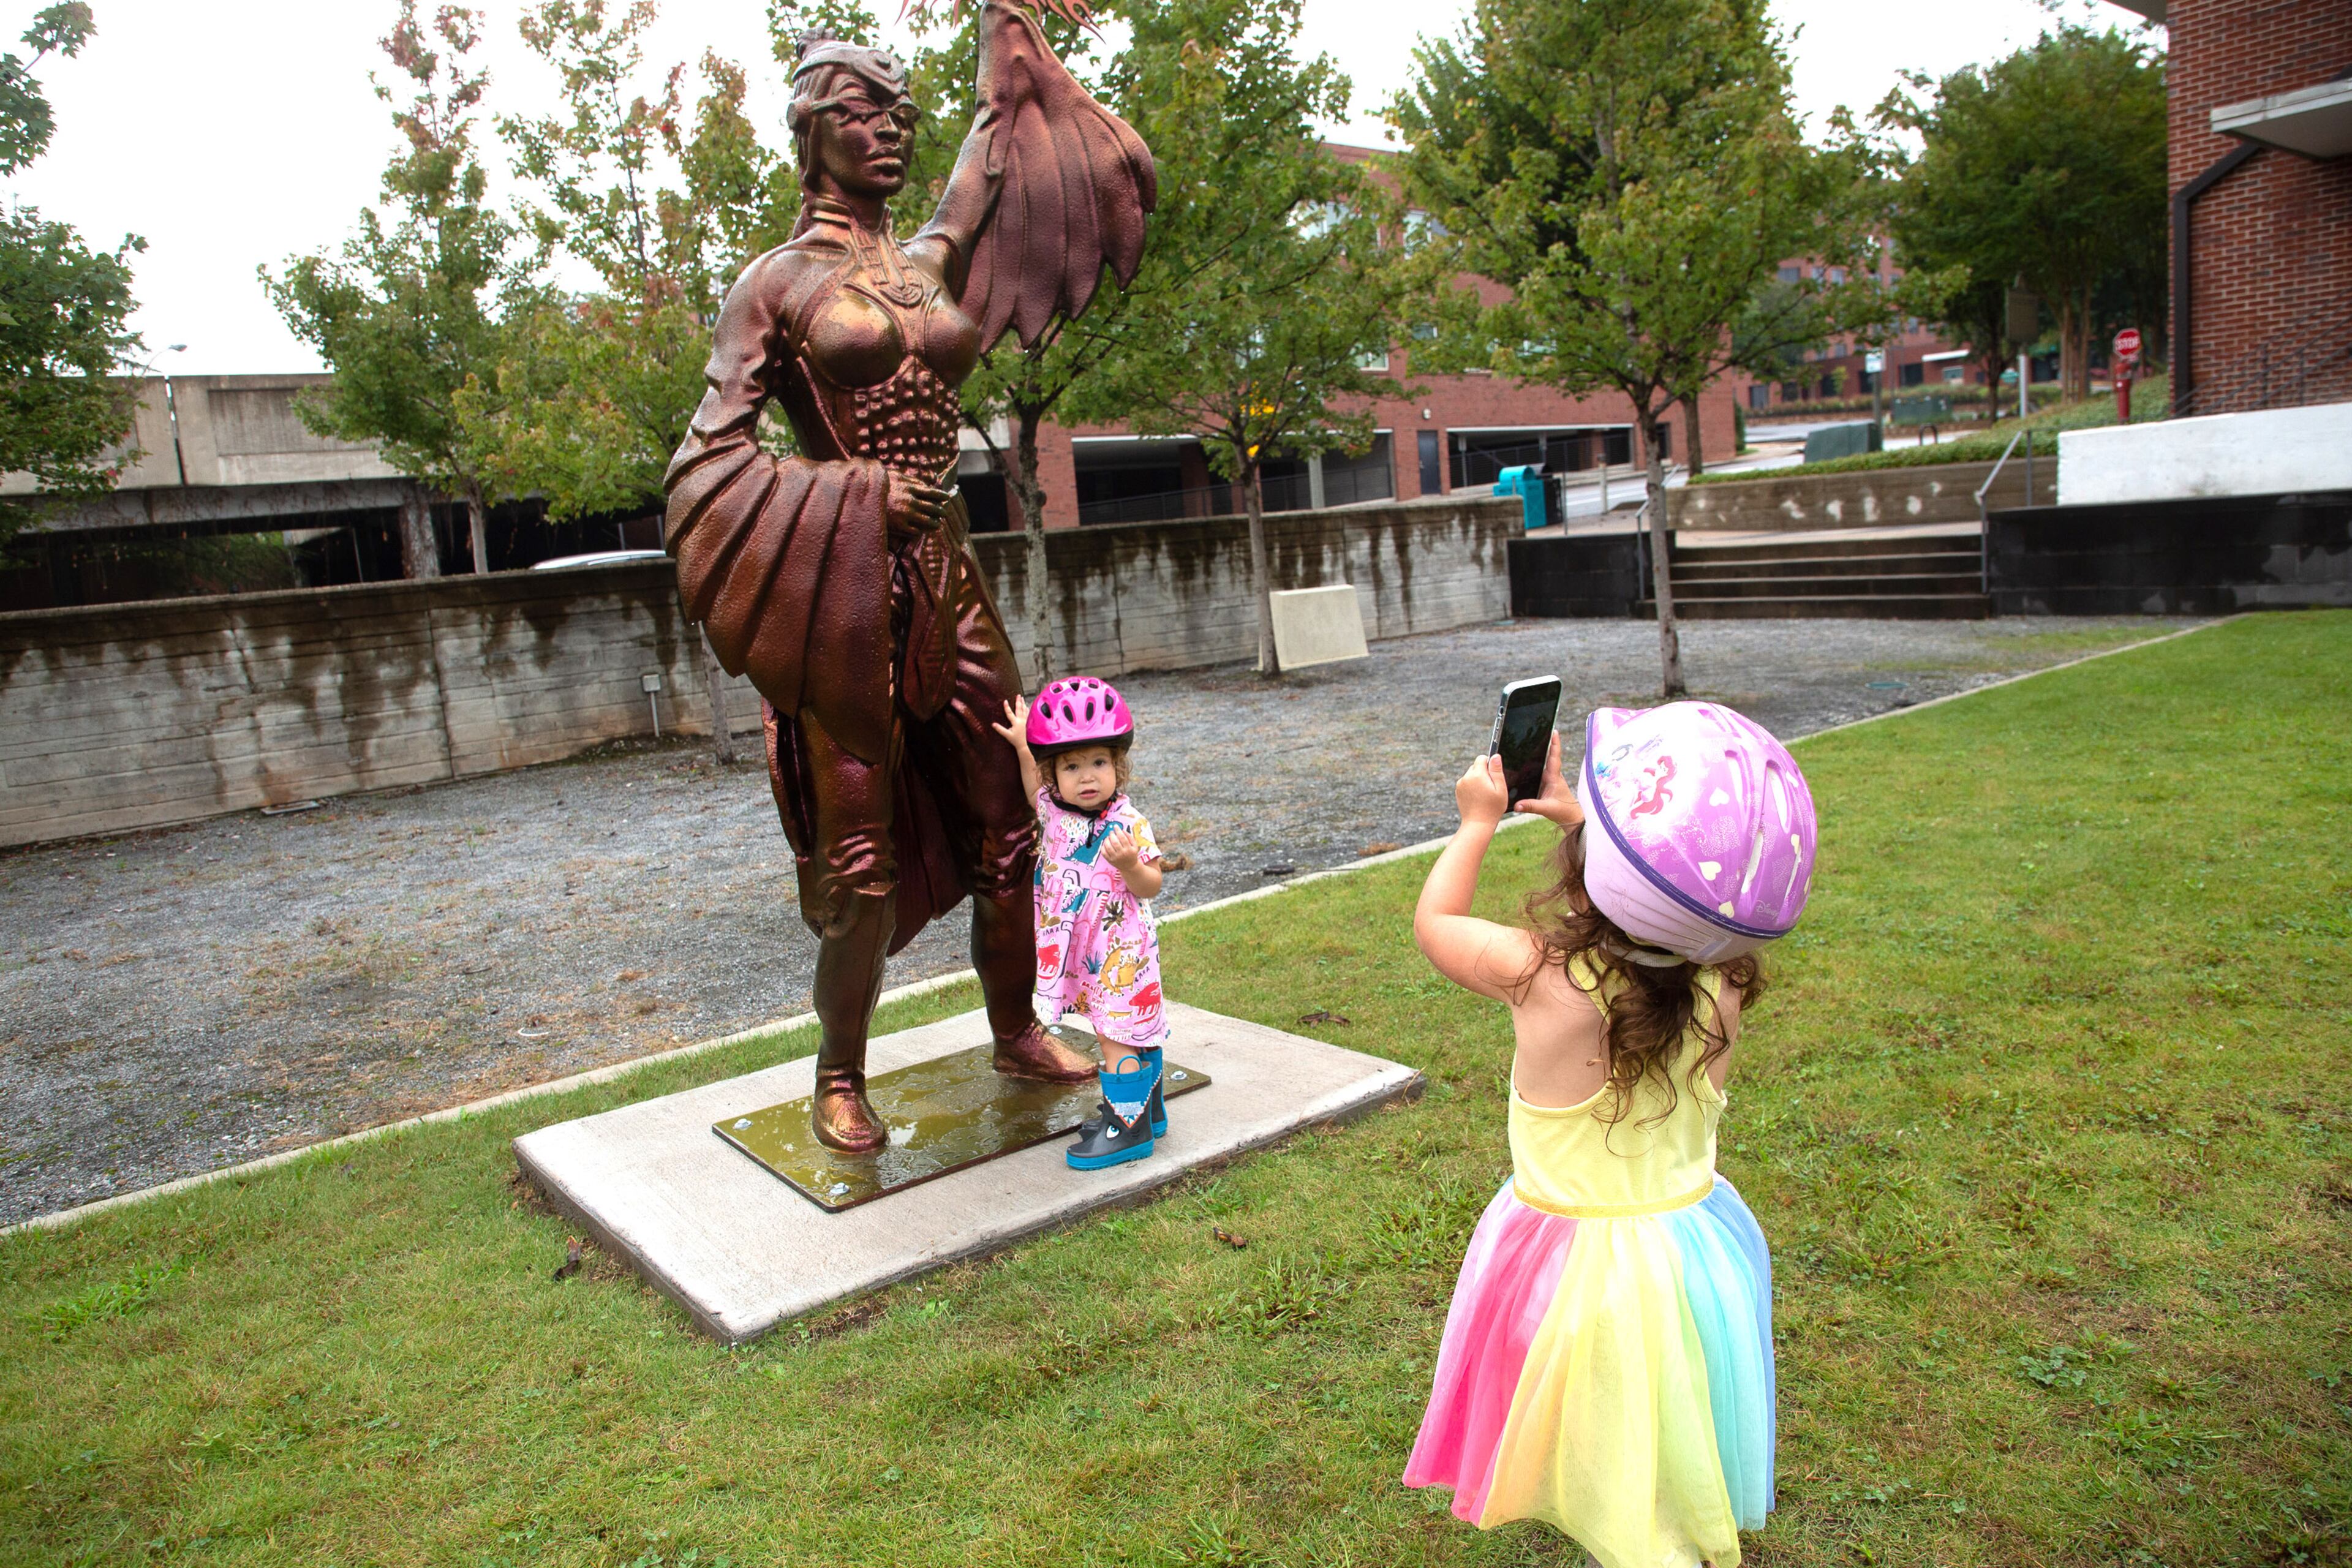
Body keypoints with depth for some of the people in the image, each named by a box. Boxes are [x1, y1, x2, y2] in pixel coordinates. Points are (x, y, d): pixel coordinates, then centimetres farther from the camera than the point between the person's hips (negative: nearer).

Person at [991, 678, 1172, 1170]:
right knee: (1117, 1029, 18)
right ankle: (1147, 1108, 33)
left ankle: (1129, 1125, 5)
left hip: (1120, 952, -7)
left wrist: (1129, 863, -32)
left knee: (1117, 1035, -4)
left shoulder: (1129, 824, -18)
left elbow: (1151, 887, -13)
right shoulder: (1053, 813, -1)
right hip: (1080, 952, 7)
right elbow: (1036, 788, 24)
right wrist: (1022, 746, 15)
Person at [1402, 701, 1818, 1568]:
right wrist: (1585, 822, 12)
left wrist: (1478, 821, 6)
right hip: (1693, 1243, 4)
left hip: (1580, 1262, -4)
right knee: (1677, 1473, 26)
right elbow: (1650, 918, 9)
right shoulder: (1720, 988, -16)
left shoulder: (1543, 977, -28)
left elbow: (1435, 920, -6)